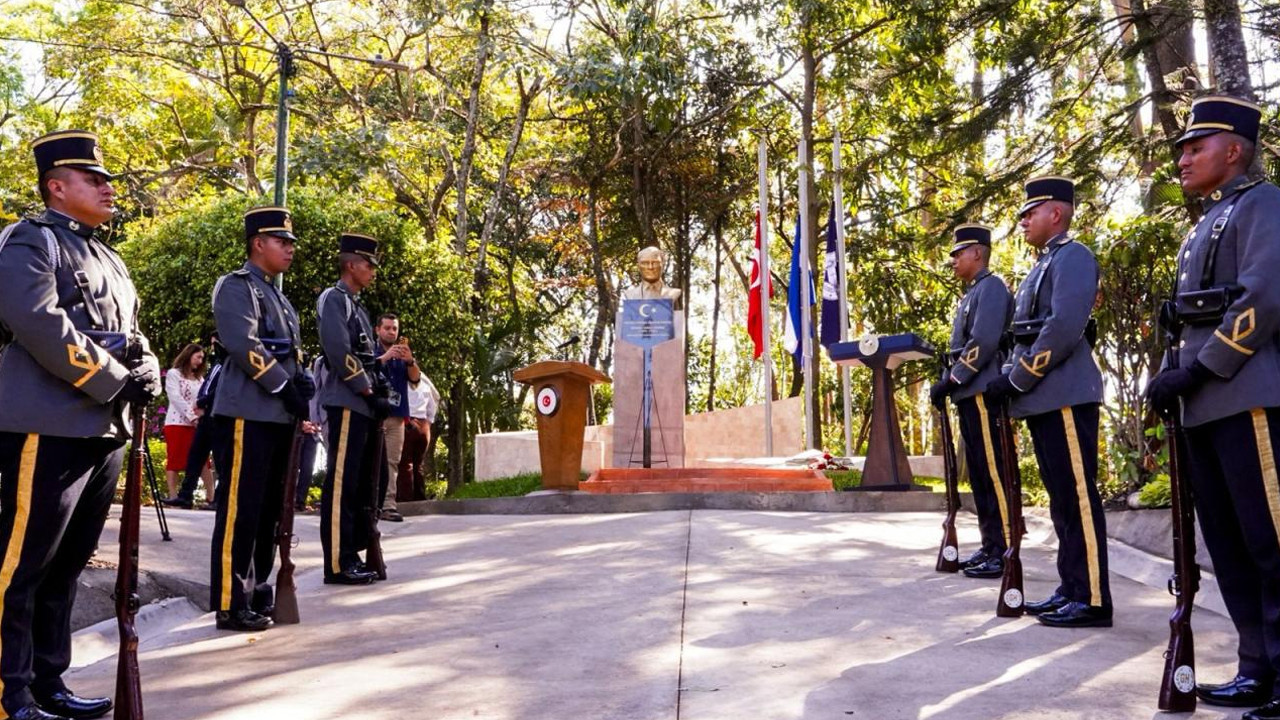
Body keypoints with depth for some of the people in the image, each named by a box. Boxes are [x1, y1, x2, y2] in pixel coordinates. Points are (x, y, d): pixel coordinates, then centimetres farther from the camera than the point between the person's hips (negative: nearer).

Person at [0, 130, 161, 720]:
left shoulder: (109, 260, 22)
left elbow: (132, 336, 21)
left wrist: (147, 374, -1)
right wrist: (115, 383, -15)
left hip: (105, 432, 9)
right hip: (49, 429, -8)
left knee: (64, 568, 14)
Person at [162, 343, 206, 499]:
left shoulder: (199, 378, 21)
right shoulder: (173, 373, 4)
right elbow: (176, 398, -8)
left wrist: (202, 410, -13)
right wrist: (192, 416, -17)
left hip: (196, 424, 5)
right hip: (177, 423, -5)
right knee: (175, 461, -4)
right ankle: (173, 496, -5)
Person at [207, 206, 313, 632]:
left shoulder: (276, 296, 22)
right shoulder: (236, 286, -5)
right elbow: (243, 345, -18)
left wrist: (303, 381, 2)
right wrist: (286, 388, -15)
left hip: (278, 417, 9)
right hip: (246, 416, -9)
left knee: (268, 511, 13)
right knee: (239, 512, -6)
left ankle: (257, 593, 22)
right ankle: (230, 605, 0)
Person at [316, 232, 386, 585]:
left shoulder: (356, 305, 22)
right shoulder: (334, 298, -6)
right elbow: (340, 354, -16)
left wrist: (378, 393, 9)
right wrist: (371, 394, -14)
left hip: (365, 407, 10)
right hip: (348, 405, -10)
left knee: (363, 484, 11)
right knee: (341, 484, -7)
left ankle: (354, 556, 17)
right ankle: (338, 563, -3)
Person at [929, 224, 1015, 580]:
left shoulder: (991, 287, -7)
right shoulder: (972, 294, 21)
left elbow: (984, 343, -19)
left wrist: (951, 381, -16)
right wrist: (949, 383, 9)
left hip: (984, 394, -10)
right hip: (970, 396, 10)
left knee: (993, 474, -7)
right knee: (979, 475, 11)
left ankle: (1005, 552, -4)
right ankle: (990, 546, 17)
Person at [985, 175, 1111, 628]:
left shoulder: (1073, 256, -7)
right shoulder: (1043, 266, 22)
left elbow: (1064, 329, -19)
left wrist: (1016, 381, -16)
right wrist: (1011, 380, 7)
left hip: (1066, 397, -10)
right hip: (1044, 400, 10)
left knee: (1078, 499, -6)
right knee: (1062, 500, 12)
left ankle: (1093, 600, -1)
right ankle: (1071, 590, 19)